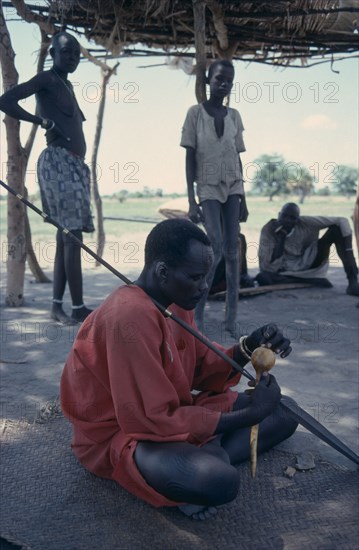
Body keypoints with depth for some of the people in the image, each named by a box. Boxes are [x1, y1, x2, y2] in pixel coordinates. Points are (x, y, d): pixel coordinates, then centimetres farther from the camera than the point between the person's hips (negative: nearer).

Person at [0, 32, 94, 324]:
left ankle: (58, 305, 11)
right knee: (72, 236, -12)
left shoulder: (66, 84, 23)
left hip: (74, 165, 9)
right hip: (59, 162, -9)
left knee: (65, 237, 7)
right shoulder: (46, 80, -4)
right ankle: (78, 308, -10)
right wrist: (44, 121, -16)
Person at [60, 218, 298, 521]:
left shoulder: (177, 300, -1)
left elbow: (203, 369, 5)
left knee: (284, 412, 5)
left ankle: (206, 458, -11)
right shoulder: (129, 318, -29)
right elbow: (153, 419, -28)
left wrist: (249, 347, -14)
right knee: (219, 480, -38)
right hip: (122, 433, -9)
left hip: (171, 412, 9)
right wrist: (250, 414, -23)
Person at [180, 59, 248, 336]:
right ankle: (197, 312, -2)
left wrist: (243, 198, 10)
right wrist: (191, 200, -10)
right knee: (216, 246, -16)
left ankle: (231, 317, 2)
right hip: (208, 188, -4)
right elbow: (189, 158, -3)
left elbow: (238, 159, 14)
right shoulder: (195, 112, 1)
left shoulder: (234, 116, 12)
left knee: (232, 249, -1)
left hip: (233, 186, 4)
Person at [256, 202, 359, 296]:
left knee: (336, 228, -16)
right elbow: (270, 266, -23)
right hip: (287, 271, 0)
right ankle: (311, 280, -16)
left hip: (310, 263, 1)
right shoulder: (268, 230, -17)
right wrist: (281, 238, -28)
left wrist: (349, 253, -26)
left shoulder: (305, 223, -17)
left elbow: (342, 221, -18)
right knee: (262, 277, -34)